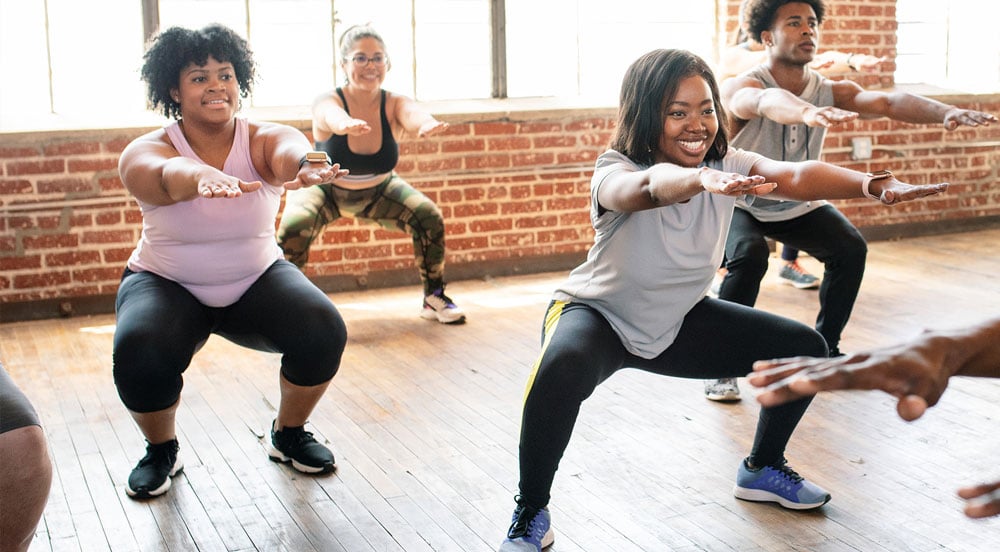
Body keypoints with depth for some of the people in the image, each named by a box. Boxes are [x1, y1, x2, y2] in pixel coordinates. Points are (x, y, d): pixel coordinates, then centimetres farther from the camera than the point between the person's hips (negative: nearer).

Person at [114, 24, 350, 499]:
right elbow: (167, 175, -42)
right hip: (167, 285, -1)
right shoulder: (145, 152, -17)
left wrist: (304, 166, -64)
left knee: (323, 330, -24)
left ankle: (288, 435, 6)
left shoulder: (265, 140, -14)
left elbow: (289, 154, -38)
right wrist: (203, 178, -66)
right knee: (139, 352, -31)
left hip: (258, 280, 1)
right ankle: (161, 451, 2)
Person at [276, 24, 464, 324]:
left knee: (429, 217, -19)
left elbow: (413, 115, -49)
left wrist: (427, 125, -75)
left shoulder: (394, 104, -25)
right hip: (324, 189, -2)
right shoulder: (327, 101, -30)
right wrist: (346, 124, -81)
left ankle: (434, 299, 1)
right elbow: (333, 116, -55)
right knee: (293, 227, -30)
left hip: (379, 190, 2)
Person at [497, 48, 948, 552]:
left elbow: (794, 176, -33)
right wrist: (702, 178, -74)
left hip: (677, 321, 6)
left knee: (806, 349, 0)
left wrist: (875, 184, -51)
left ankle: (762, 470, 23)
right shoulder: (615, 172, -27)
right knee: (563, 367, -40)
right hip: (597, 315, -5)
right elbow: (648, 187, -52)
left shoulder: (726, 164, -14)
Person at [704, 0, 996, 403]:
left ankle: (825, 349, 7)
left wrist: (947, 112, -50)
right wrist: (807, 113, -76)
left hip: (798, 203, 5)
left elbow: (886, 102, -31)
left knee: (851, 249, -15)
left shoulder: (830, 91, -14)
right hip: (738, 203, -5)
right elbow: (768, 103, -52)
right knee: (749, 256, -32)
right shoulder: (742, 87, -28)